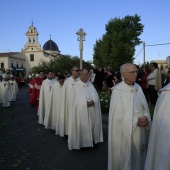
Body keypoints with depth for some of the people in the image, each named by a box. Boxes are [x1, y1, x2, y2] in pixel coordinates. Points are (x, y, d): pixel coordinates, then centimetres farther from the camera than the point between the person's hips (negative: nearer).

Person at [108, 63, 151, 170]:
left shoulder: (138, 87, 2)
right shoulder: (117, 91, -16)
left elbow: (145, 108, 7)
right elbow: (117, 115, -16)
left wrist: (146, 118, -12)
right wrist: (135, 121, -19)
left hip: (140, 131, 6)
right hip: (125, 132, -5)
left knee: (138, 155, 19)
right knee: (126, 157, 9)